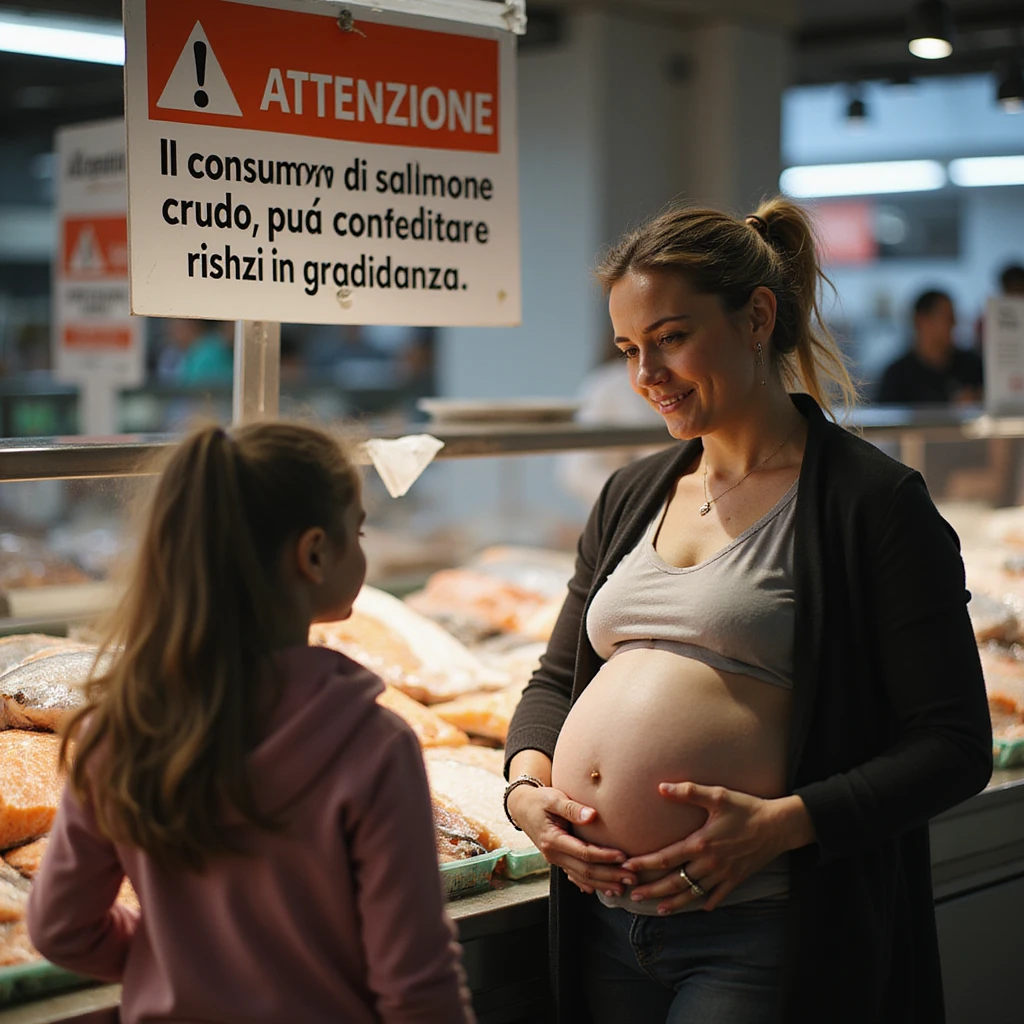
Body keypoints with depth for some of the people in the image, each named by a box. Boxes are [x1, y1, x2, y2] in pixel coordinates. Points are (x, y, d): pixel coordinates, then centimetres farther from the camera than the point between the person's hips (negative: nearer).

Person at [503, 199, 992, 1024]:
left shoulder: (872, 502, -7)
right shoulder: (630, 497, 13)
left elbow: (955, 745, -9)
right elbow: (558, 677, 20)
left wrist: (780, 824, -20)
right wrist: (527, 786, 0)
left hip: (757, 933, -6)